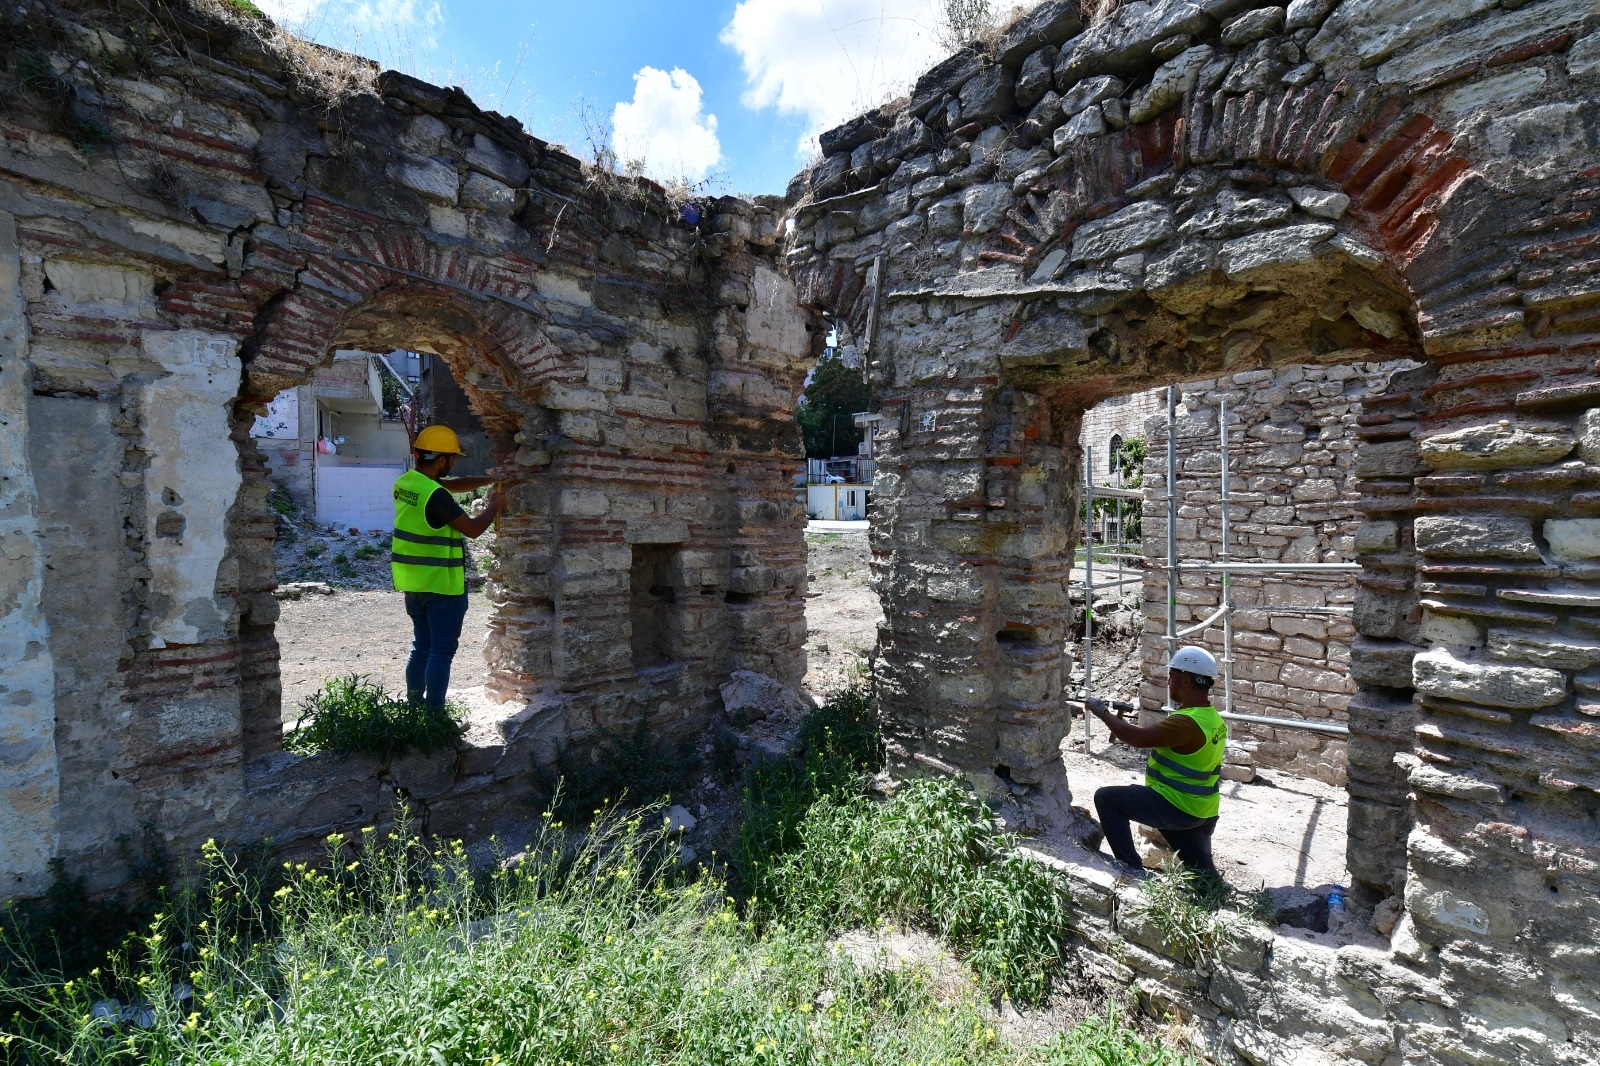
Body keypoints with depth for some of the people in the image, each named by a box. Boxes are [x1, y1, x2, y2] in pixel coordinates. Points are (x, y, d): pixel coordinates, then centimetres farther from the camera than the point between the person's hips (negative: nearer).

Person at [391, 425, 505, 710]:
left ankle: (414, 703, 27)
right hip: (441, 585, -9)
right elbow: (473, 529, -17)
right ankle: (434, 711, 5)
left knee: (421, 645, 19)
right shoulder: (435, 496, -23)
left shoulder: (405, 482, 4)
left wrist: (489, 480, 9)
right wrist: (495, 505, -2)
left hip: (413, 582, 9)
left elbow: (453, 485, 16)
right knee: (442, 650, 1)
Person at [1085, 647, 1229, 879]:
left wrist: (1101, 710, -16)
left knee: (1106, 798, -2)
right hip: (1203, 812, 9)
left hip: (1176, 808, -9)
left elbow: (1137, 738, -27)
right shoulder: (1213, 718, 6)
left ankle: (1131, 868, 2)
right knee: (1201, 871, 22)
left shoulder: (1187, 722, -27)